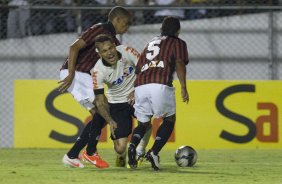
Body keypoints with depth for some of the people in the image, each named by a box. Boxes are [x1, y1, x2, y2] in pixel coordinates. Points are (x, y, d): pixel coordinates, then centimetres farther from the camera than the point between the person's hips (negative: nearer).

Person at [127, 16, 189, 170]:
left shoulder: (150, 43, 33)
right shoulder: (178, 43, 18)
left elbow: (138, 68, 28)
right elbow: (179, 63, -1)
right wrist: (183, 87, -9)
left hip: (139, 85, 5)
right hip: (160, 85, -5)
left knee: (143, 123, 18)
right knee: (169, 120, 14)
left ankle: (133, 145, -15)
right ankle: (154, 152, -8)